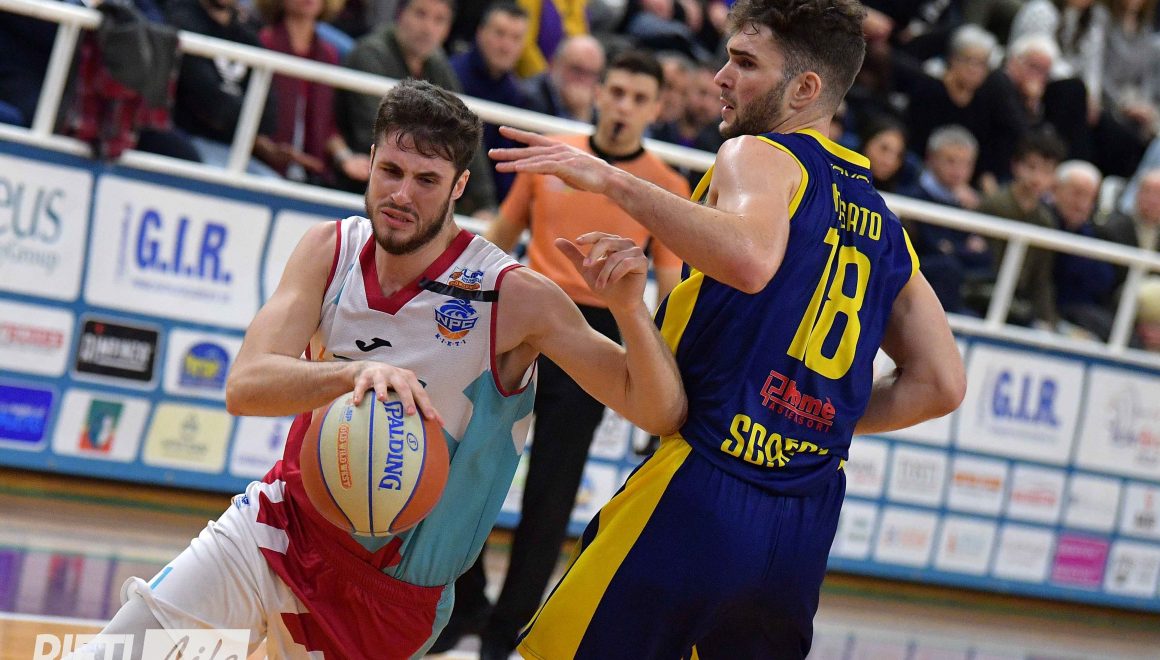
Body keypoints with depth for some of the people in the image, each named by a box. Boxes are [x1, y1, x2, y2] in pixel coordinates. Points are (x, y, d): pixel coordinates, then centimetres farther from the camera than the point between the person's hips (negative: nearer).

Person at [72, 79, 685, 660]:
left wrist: (629, 308, -37)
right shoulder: (331, 250, -6)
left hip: (388, 594, -2)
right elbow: (244, 387, -20)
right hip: (276, 532, 3)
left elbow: (662, 413, -18)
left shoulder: (515, 298, -17)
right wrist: (356, 373, -39)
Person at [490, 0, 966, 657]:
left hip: (703, 490, -8)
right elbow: (942, 385, 17)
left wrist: (617, 182, -23)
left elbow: (751, 259, -25)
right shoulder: (883, 221, 21)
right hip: (806, 528, 8)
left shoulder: (760, 156, -1)